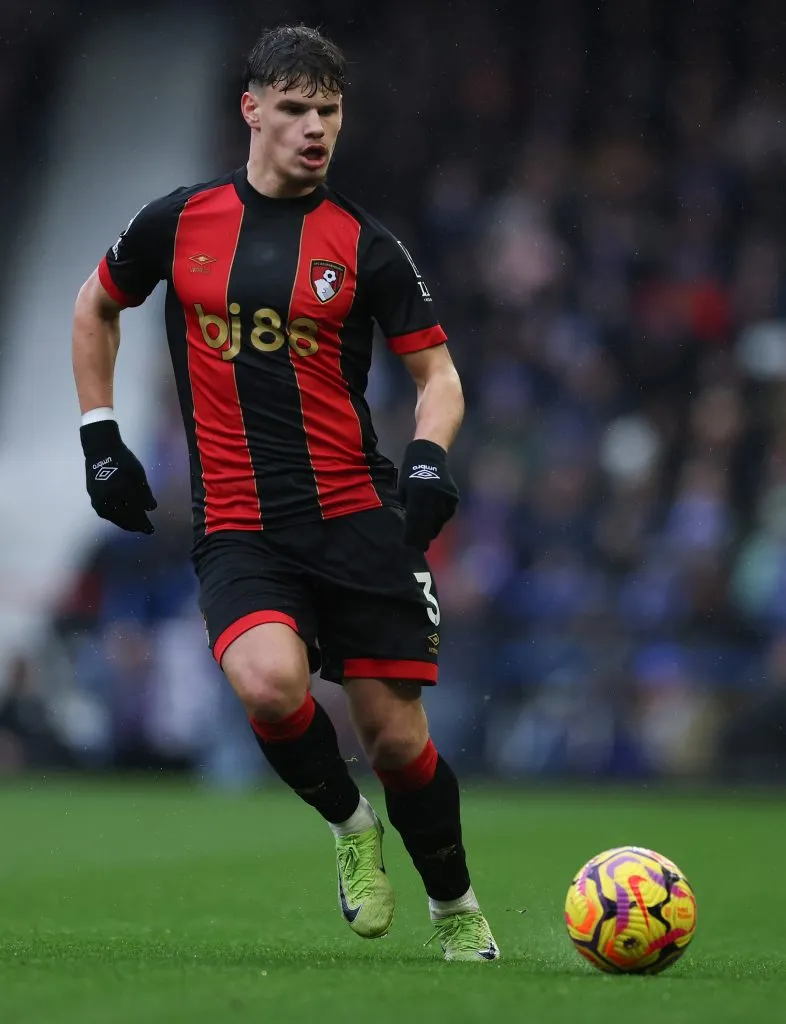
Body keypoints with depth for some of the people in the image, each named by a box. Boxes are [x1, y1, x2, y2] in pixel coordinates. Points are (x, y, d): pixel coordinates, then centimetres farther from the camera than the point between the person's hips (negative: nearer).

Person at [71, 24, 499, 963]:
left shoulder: (362, 244, 2)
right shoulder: (177, 223, 4)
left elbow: (436, 371, 6)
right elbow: (96, 307, 22)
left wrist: (429, 456, -14)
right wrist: (99, 437, 15)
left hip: (357, 520, 0)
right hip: (237, 526, 0)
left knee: (395, 735, -2)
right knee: (270, 681, -29)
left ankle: (457, 912, 24)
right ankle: (348, 824, 2)